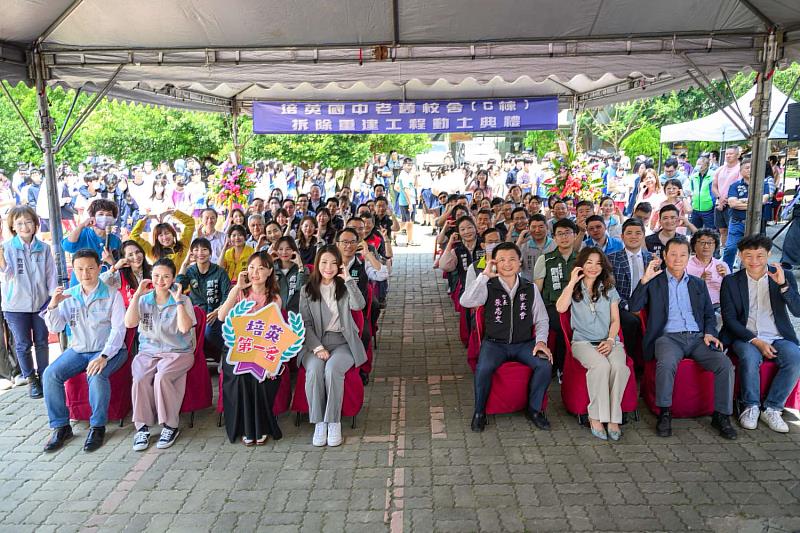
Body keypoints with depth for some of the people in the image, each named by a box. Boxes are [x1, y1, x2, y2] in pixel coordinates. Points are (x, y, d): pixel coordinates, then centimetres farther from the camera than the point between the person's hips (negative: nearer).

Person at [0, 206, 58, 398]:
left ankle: (44, 376, 25)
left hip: (41, 303, 1)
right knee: (23, 345, 7)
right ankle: (31, 379, 21)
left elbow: (51, 275, 3)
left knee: (42, 342, 11)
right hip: (16, 305, -1)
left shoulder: (44, 248, -1)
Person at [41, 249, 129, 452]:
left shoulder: (112, 295, -6)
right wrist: (53, 305, -15)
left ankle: (97, 427, -15)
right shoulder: (68, 296, 6)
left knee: (96, 375, -33)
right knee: (50, 374, -18)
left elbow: (118, 329, -13)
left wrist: (104, 356, -26)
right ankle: (61, 426, -4)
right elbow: (55, 328, 3)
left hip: (108, 350, -4)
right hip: (78, 350, 5)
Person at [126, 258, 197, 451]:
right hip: (148, 352, 3)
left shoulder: (183, 301, 2)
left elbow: (184, 328, -13)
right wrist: (137, 295, -7)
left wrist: (178, 300, -14)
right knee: (140, 379, -29)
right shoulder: (144, 300, 10)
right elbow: (129, 323, -5)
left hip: (177, 352, -2)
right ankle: (142, 427, -17)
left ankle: (170, 426, -17)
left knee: (162, 377, -32)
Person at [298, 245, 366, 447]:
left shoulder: (344, 287, 9)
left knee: (332, 369, -31)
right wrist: (318, 347, -11)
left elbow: (359, 305, -12)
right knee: (314, 370, -30)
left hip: (343, 342, -1)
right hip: (315, 342, 1)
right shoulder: (307, 290, 9)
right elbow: (305, 323, 3)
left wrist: (348, 279, -13)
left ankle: (334, 422, -20)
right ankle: (318, 423, -20)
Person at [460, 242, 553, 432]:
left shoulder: (530, 288, 7)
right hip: (495, 343, -2)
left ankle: (534, 409, 1)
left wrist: (541, 340, -7)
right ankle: (479, 412, -5)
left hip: (524, 343, 2)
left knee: (545, 365, -24)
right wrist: (485, 275, -17)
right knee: (483, 368, -31)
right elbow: (466, 302, -20)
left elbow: (541, 319, 12)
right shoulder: (488, 287, -1)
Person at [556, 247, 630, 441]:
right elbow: (560, 308, -11)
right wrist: (572, 282, -5)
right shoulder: (574, 289, 11)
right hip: (583, 342, -2)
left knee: (619, 366, -32)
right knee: (601, 365, -34)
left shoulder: (609, 290, 17)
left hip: (609, 342, 2)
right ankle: (596, 418, -26)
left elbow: (615, 320, 10)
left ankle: (613, 419, -26)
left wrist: (610, 340, -8)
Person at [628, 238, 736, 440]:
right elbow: (634, 307, -2)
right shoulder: (654, 282, 10)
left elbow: (709, 314, 22)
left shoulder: (698, 284, 21)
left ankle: (722, 416, -10)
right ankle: (664, 414, -18)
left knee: (725, 364, -24)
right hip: (668, 337, -3)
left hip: (697, 338, 4)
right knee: (666, 364, -36)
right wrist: (645, 279, -10)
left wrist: (709, 333, 2)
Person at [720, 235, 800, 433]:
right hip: (745, 337, -1)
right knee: (750, 357, -33)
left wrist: (783, 284, -19)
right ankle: (750, 407, -14)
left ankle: (771, 408, -14)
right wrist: (756, 341, -15)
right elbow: (729, 319, -2)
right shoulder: (731, 282, 4)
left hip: (778, 337, 1)